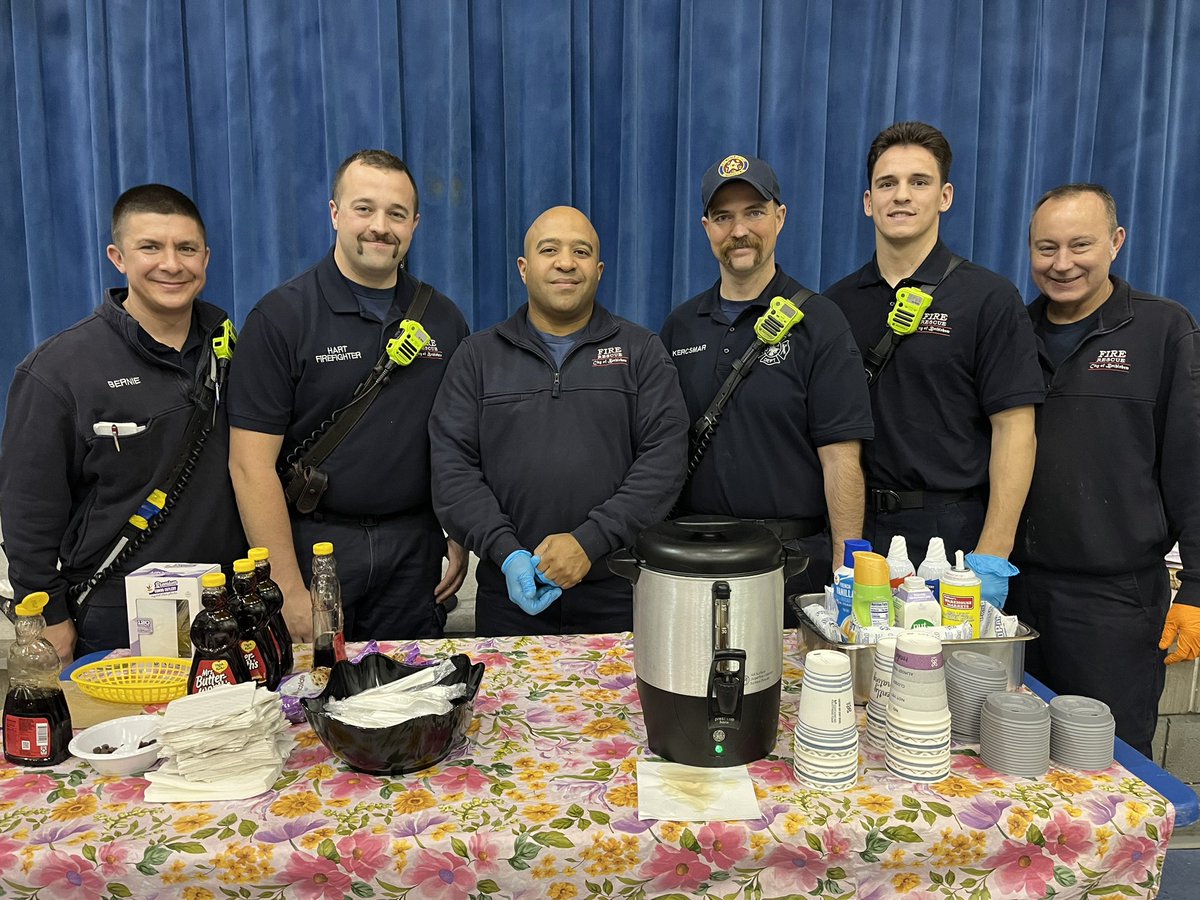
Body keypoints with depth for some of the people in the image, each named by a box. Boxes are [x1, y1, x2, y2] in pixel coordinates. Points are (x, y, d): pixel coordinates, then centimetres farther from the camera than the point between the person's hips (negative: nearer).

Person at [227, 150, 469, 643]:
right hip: (312, 541, -3)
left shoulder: (443, 319, 6)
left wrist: (460, 535, 4)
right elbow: (252, 464, -11)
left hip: (414, 547, 3)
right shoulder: (280, 316, -7)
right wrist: (290, 591, -14)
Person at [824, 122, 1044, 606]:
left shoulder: (989, 298, -4)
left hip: (952, 536, -3)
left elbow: (1013, 430, -8)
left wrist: (992, 558, -14)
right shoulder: (838, 303, 7)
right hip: (858, 531, 3)